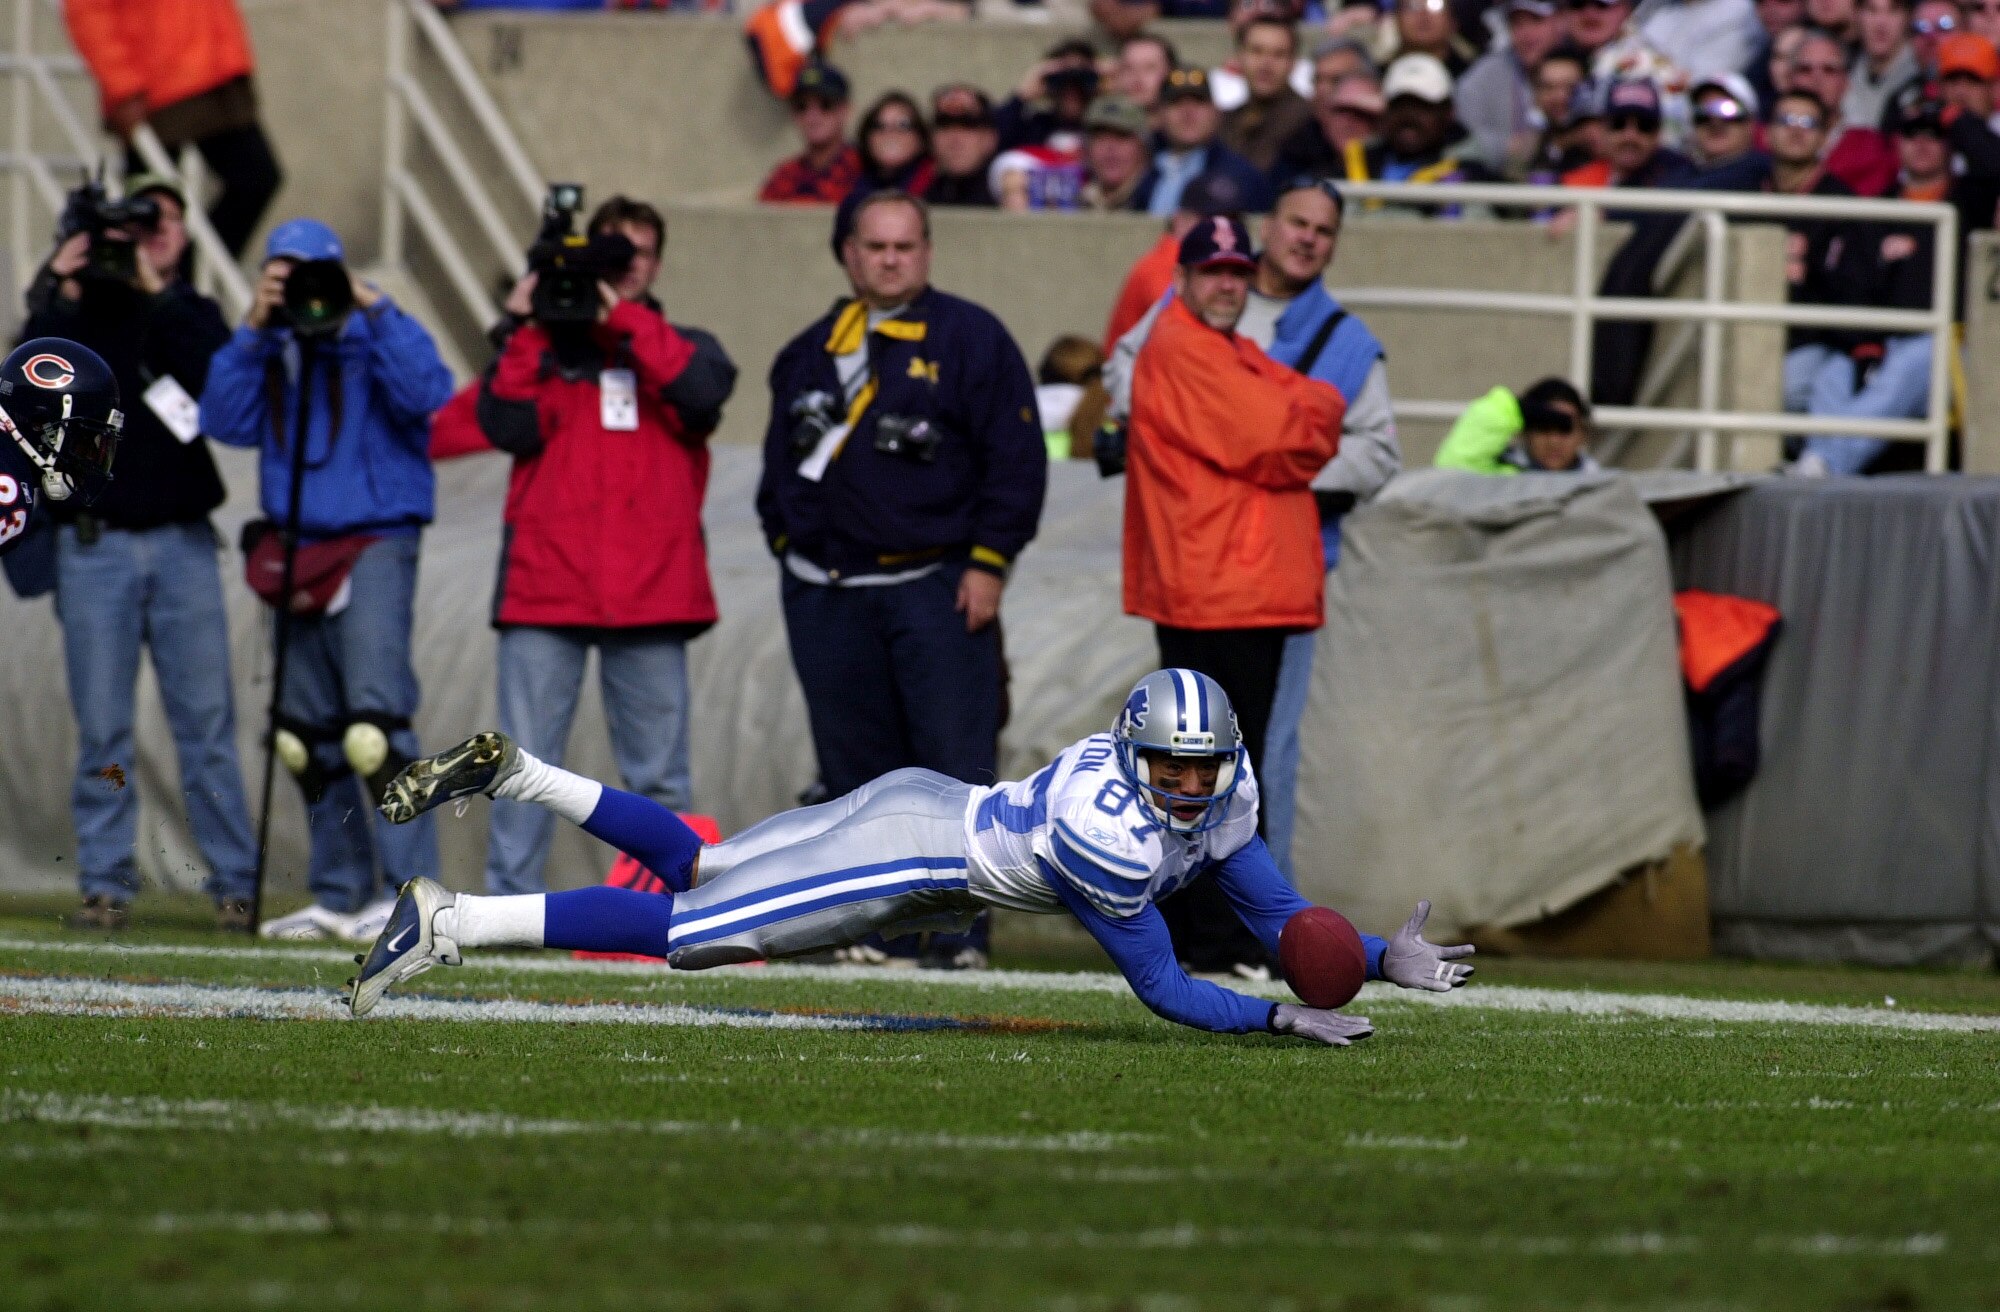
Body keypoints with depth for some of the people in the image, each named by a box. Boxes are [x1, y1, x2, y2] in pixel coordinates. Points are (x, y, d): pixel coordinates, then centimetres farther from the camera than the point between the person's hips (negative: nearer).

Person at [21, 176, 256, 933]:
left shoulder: (191, 315, 12)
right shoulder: (76, 311, 9)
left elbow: (218, 377, -8)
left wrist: (157, 290, -11)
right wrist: (58, 295, -13)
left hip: (182, 543, 1)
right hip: (94, 545, -1)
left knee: (207, 722, -2)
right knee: (102, 728, -1)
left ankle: (234, 885, -1)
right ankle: (104, 885, 3)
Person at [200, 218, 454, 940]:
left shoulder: (375, 340, -4)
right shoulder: (271, 351, 11)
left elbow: (425, 392, -22)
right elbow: (226, 421, -1)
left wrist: (373, 308, -21)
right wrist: (252, 331, -8)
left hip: (375, 546, -7)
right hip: (300, 551, 7)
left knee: (373, 723, -19)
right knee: (308, 737, 11)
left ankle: (414, 889, -19)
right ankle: (338, 897, 21)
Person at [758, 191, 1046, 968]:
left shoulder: (970, 340, 2)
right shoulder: (810, 353, 16)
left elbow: (1015, 457, -2)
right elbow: (782, 461, 23)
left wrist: (988, 561, -7)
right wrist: (788, 541, 11)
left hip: (936, 590, -4)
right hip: (827, 595, 4)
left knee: (955, 765, -8)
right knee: (854, 772, 6)